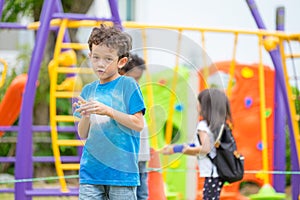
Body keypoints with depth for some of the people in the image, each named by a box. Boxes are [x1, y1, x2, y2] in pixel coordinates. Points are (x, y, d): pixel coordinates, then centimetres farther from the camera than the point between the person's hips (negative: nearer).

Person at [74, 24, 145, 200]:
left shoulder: (128, 85, -3)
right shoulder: (88, 90, 11)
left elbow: (138, 124, -9)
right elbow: (83, 134, 11)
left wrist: (108, 111, -19)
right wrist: (85, 117, -12)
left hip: (122, 171, -4)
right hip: (90, 170, 4)